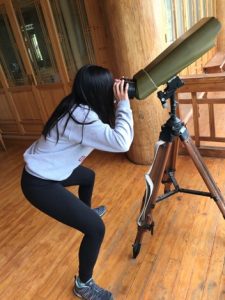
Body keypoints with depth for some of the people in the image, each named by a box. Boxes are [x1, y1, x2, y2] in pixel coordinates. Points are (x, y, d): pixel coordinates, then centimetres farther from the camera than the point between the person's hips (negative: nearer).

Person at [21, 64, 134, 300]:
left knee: (88, 176, 33)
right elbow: (121, 142, -34)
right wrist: (123, 104, -23)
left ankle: (87, 210, 61)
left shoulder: (78, 107, -1)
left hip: (49, 171, 10)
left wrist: (117, 104, -2)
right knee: (95, 228, -11)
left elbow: (108, 132, 11)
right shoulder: (81, 116, -28)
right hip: (39, 183, -10)